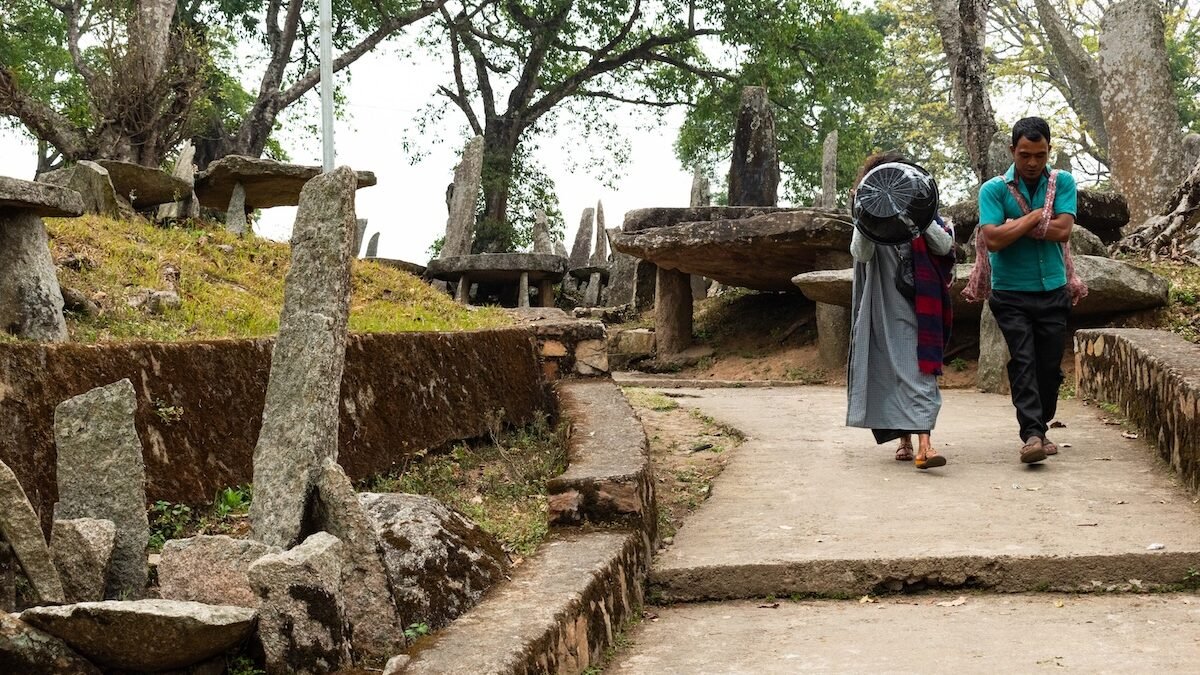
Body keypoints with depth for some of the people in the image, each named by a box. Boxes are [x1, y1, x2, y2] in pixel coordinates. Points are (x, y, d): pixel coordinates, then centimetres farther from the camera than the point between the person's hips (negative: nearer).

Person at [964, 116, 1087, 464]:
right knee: (1023, 361, -13)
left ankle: (1041, 428, 23)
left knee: (1050, 366, 7)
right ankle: (1031, 435, -18)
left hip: (1053, 291, 3)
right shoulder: (994, 189, -5)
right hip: (1011, 294, -3)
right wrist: (1036, 216, -12)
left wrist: (1015, 224, -11)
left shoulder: (1063, 183, 2)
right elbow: (994, 239, -17)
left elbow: (1062, 230, -11)